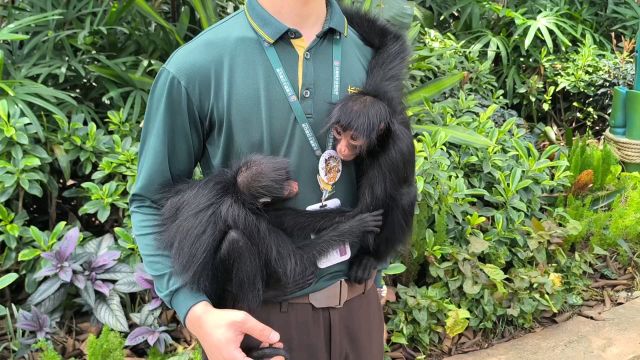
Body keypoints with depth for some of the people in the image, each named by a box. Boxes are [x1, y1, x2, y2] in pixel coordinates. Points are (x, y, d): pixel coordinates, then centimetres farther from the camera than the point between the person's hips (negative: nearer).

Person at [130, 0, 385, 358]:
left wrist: (372, 279, 12)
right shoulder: (195, 67, -15)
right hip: (257, 316, -3)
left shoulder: (372, 53, -5)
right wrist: (197, 312, -19)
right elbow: (153, 202, -7)